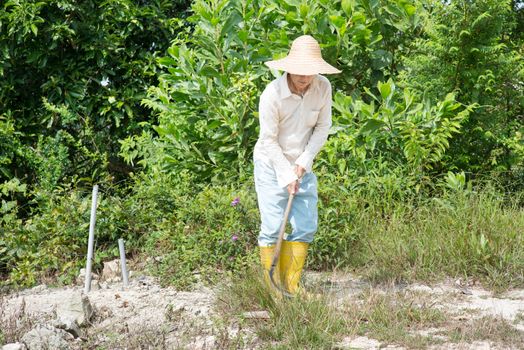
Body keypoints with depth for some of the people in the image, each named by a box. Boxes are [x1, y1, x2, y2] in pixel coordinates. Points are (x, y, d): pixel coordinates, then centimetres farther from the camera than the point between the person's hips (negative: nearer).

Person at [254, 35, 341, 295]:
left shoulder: (323, 88, -11)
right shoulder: (272, 94, -22)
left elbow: (323, 127, -3)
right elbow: (269, 140, -16)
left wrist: (303, 161, -12)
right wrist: (286, 175, -17)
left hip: (302, 166, 5)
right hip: (271, 165, -5)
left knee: (306, 226, 3)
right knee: (272, 228, -7)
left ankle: (290, 286, 15)